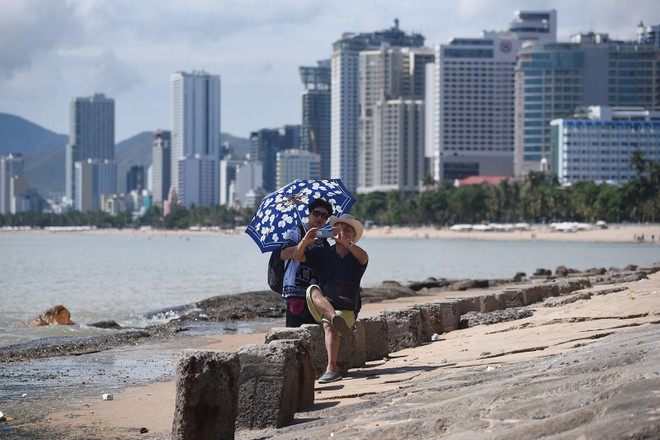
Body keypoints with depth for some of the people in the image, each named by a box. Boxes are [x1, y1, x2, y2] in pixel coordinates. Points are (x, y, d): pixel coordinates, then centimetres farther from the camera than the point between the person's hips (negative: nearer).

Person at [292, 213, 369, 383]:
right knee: (313, 290, -29)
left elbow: (363, 257, -22)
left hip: (346, 310, -2)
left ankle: (332, 368, -40)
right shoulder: (323, 253, 10)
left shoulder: (356, 256, 3)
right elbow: (298, 256, 2)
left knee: (329, 325, -34)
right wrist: (305, 241, -19)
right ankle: (335, 319, -52)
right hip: (320, 307, 2)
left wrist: (346, 242, -39)